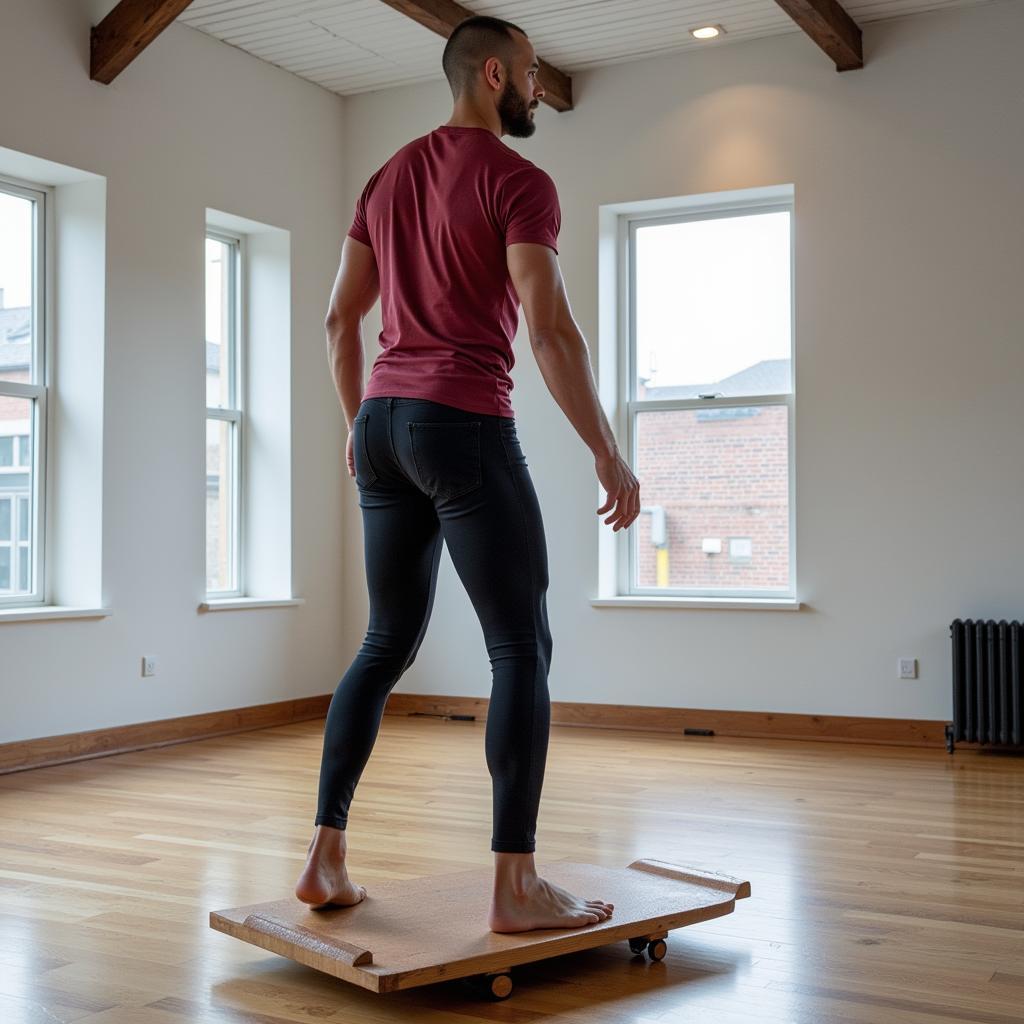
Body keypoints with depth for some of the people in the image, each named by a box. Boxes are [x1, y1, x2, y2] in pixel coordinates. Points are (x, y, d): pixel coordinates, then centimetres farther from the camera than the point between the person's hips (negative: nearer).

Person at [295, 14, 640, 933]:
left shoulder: (391, 176, 19)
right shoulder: (521, 180, -6)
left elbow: (342, 318, 18)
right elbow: (550, 327, -17)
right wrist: (608, 453, -13)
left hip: (384, 422, 8)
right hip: (466, 428, -8)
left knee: (388, 644, 14)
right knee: (523, 649, -4)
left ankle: (326, 858, 15)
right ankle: (515, 885, -5)